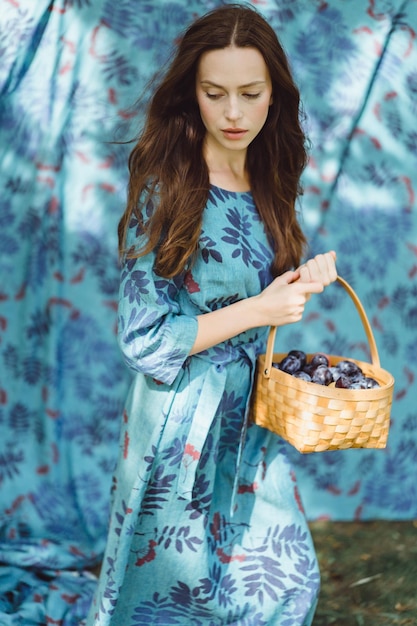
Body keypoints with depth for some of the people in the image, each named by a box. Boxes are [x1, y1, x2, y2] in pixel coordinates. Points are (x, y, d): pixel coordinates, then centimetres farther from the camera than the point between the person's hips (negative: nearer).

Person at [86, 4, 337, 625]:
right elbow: (144, 341, -19)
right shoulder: (165, 194, -17)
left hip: (252, 416, 6)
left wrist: (302, 279, -3)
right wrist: (260, 309, -20)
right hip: (184, 425, -6)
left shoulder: (267, 188, 3)